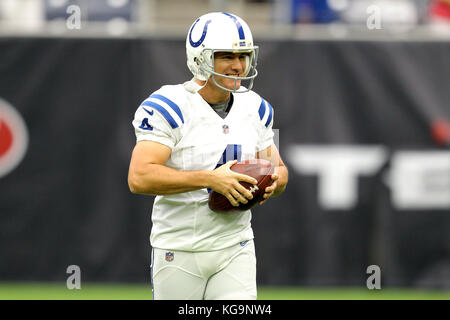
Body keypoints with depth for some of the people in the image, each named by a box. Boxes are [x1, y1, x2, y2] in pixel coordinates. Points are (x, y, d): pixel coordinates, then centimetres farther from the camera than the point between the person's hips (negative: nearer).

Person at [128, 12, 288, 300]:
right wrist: (209, 179, -28)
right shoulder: (168, 108, -13)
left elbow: (278, 169, 18)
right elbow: (139, 178, -23)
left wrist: (273, 182, -7)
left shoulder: (256, 110, 7)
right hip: (179, 252, -4)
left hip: (235, 248, 4)